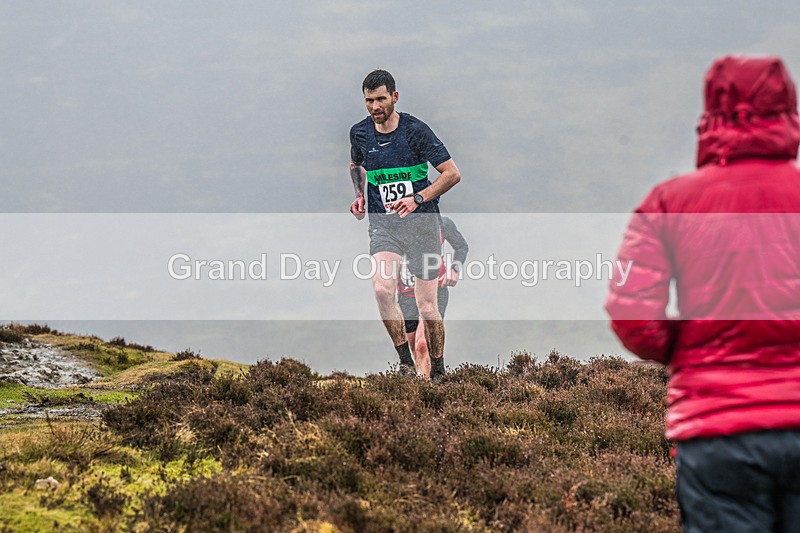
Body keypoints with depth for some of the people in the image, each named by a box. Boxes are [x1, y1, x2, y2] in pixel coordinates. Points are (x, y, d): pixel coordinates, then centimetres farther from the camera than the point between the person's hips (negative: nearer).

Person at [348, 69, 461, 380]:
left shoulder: (415, 130, -10)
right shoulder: (360, 133, 4)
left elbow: (452, 174, -8)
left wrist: (418, 198, -19)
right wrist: (359, 195, 9)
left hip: (421, 223, -3)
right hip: (382, 224, 3)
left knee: (427, 305, -3)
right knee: (382, 288, -24)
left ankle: (438, 373, 15)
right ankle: (405, 363, -16)